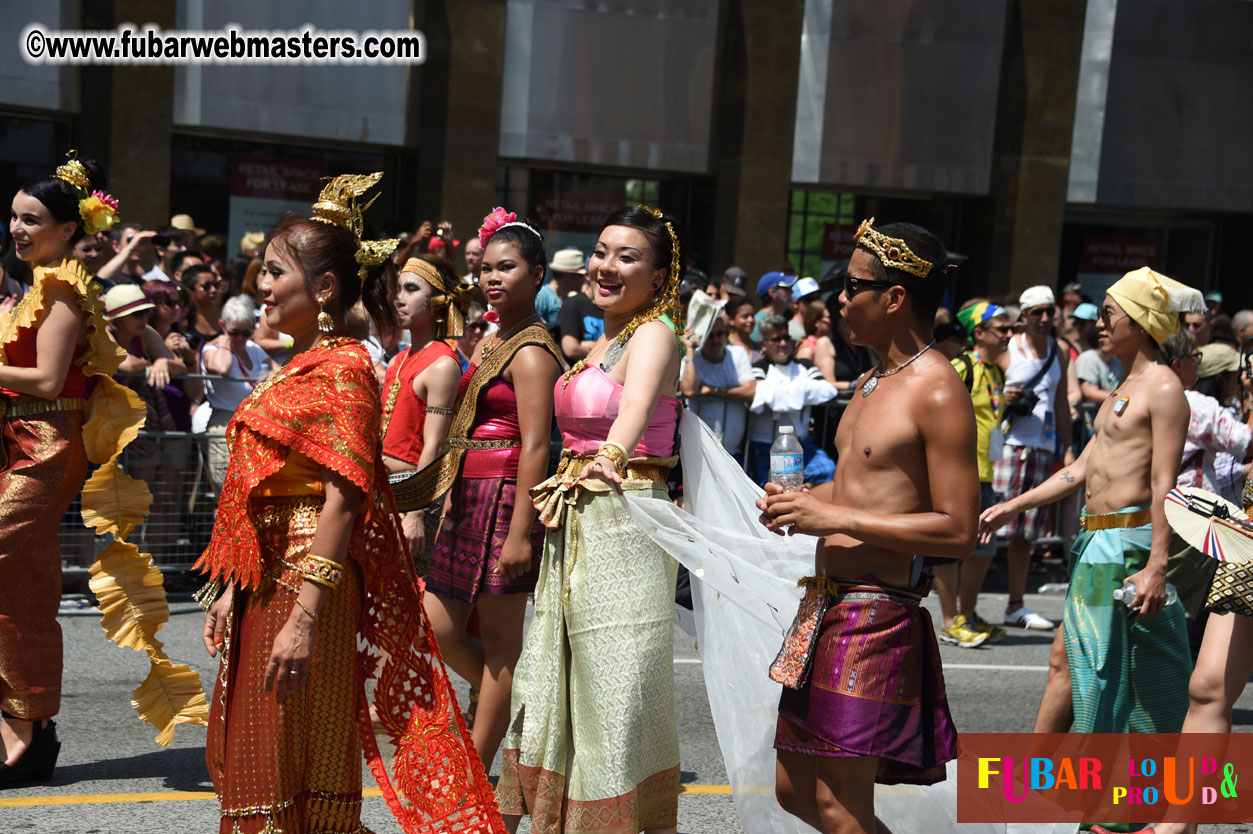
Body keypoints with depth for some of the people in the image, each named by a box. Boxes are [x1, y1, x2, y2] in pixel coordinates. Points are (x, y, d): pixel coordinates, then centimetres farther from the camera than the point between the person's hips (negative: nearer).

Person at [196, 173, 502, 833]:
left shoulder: (343, 368, -13)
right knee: (248, 749, 16)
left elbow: (342, 500, -22)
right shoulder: (295, 366, 15)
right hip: (265, 580, 9)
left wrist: (304, 619, -27)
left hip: (310, 575, -9)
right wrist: (230, 592, 15)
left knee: (298, 757, -1)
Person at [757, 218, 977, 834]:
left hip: (877, 616, -10)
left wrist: (837, 517, -19)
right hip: (826, 601, 10)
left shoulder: (937, 393, -14)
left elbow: (958, 532, -19)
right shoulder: (870, 383, 15)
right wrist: (799, 501, 9)